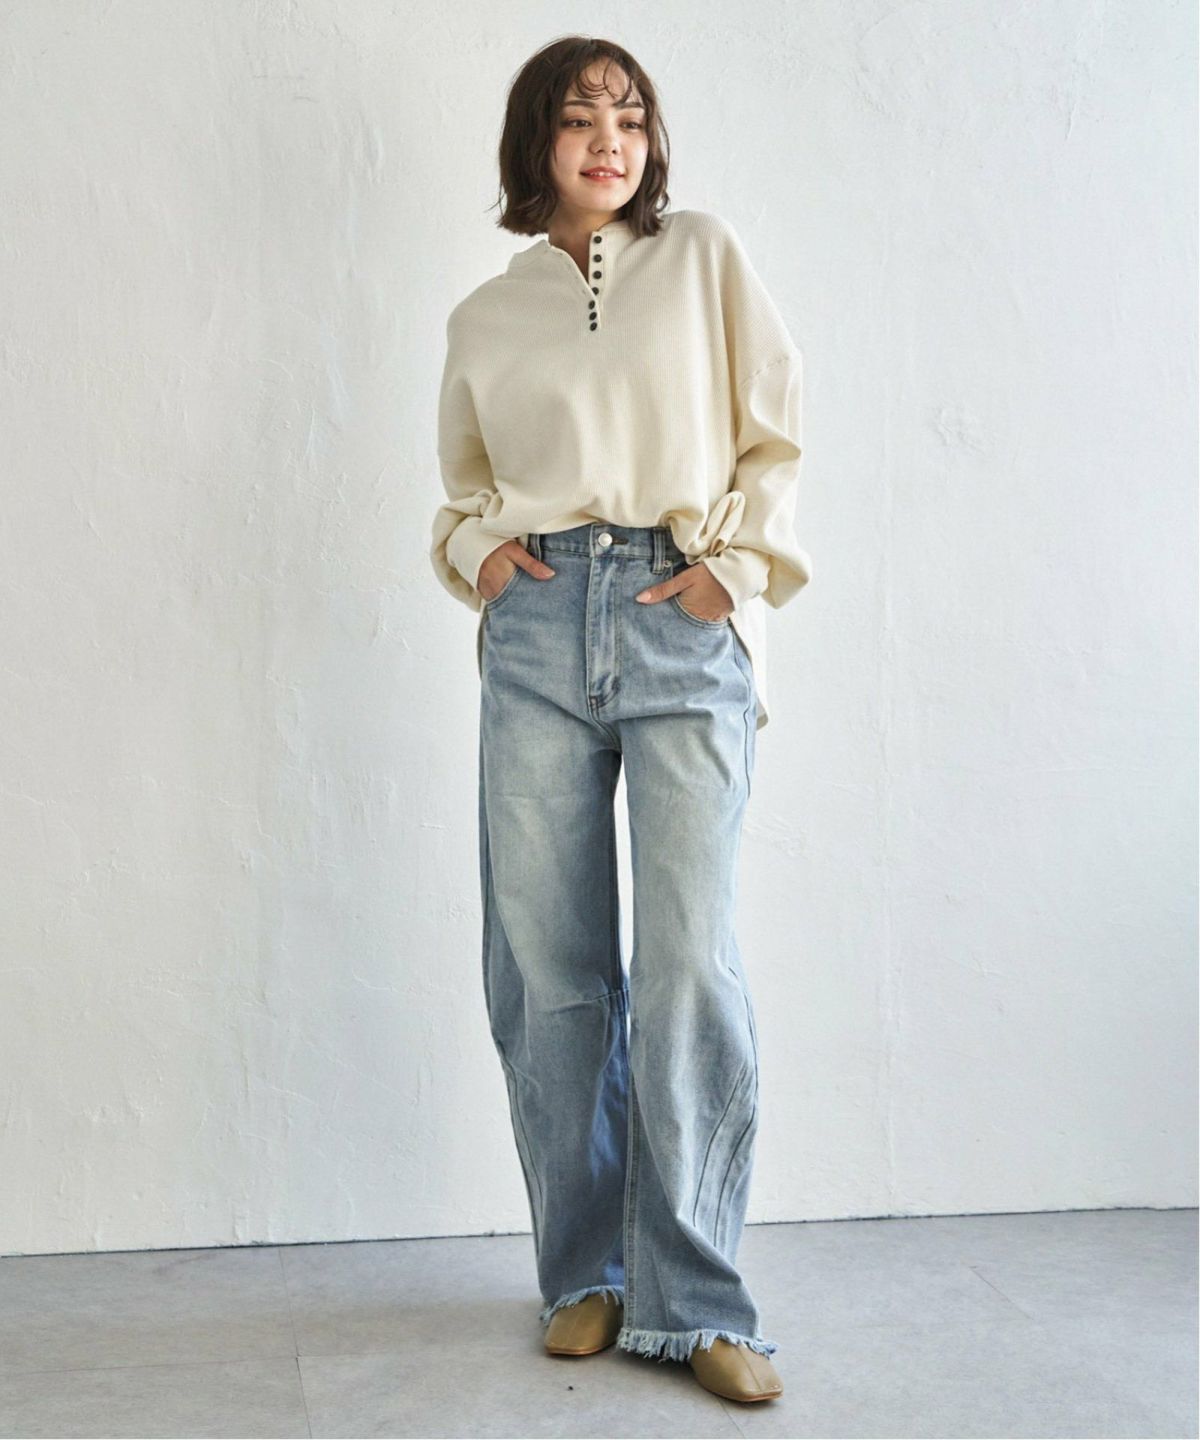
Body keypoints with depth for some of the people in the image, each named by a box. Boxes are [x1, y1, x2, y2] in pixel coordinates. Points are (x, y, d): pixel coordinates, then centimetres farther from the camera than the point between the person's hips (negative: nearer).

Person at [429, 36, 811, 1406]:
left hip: (685, 628, -2)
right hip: (539, 628, 2)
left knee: (690, 962, -9)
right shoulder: (484, 318, 16)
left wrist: (735, 566, -4)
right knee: (546, 969, 1)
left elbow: (773, 438, 9)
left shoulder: (705, 256, 12)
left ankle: (692, 1302, 2)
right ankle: (585, 1274, 17)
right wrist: (478, 549, 4)